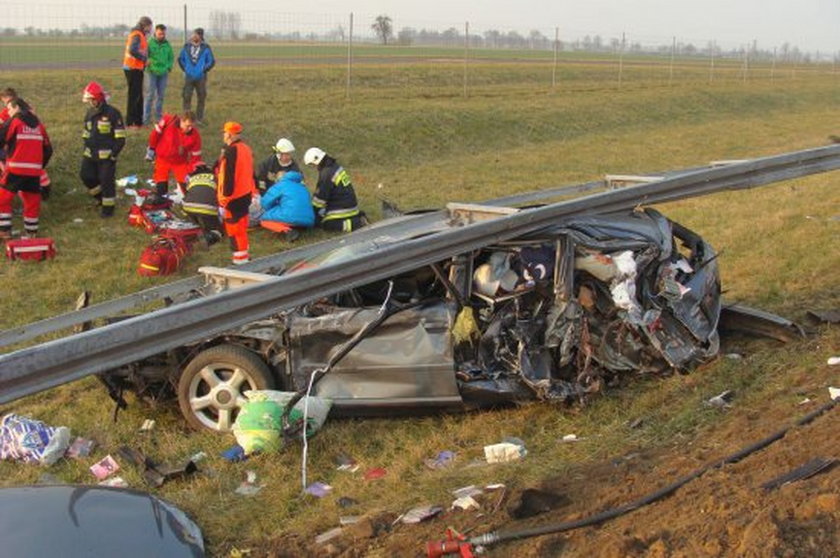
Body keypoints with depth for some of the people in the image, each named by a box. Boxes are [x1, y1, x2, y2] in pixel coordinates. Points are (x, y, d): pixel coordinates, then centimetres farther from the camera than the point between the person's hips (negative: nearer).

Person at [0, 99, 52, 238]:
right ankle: (31, 231, 14)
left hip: (16, 169, -5)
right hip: (34, 170, 5)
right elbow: (48, 149, 15)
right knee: (32, 199, 12)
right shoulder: (38, 124, 14)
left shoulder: (14, 121, -4)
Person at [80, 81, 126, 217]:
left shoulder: (112, 113, -12)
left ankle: (108, 207, 9)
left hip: (107, 155, -7)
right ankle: (101, 197, 29)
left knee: (106, 181, -4)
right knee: (86, 176, 7)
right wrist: (86, 148, 13)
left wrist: (113, 154, -14)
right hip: (91, 154, 7)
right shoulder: (90, 113, 11)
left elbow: (120, 138, -12)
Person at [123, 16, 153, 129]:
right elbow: (132, 50, -27)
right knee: (133, 95, -7)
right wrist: (145, 59, -20)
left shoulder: (139, 35, 17)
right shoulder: (137, 35, -15)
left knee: (138, 96, 14)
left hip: (137, 69, 10)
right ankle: (130, 122, -3)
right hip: (133, 69, -10)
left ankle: (138, 121, 21)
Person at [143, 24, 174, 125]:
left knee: (160, 96, 10)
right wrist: (147, 63, -17)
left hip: (163, 74, 4)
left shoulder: (167, 44, 7)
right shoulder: (149, 43, -4)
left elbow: (171, 57, 15)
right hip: (152, 72, -4)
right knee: (149, 95, -6)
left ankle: (158, 117, 19)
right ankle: (146, 118, -2)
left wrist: (169, 66, 2)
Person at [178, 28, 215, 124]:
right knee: (187, 97, -4)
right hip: (189, 77, 1)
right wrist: (185, 69, 7)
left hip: (201, 78, -1)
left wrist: (204, 70, -4)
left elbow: (212, 61, 3)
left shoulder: (205, 48, -2)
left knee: (201, 98, 4)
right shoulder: (187, 46, 5)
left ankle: (199, 119, 13)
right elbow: (180, 59, 16)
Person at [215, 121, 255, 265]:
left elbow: (228, 178, -22)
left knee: (234, 228, -1)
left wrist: (224, 199, -19)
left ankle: (240, 260, 3)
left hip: (233, 198, -9)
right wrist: (252, 191, 25)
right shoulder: (246, 149, 9)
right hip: (246, 195, 9)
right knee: (241, 227, 20)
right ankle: (244, 256, 31)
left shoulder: (230, 152, -19)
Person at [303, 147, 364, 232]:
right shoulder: (335, 166, 10)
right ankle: (356, 217, 12)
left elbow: (320, 196, -14)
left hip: (343, 208, -9)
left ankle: (354, 223, -20)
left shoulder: (326, 174, -20)